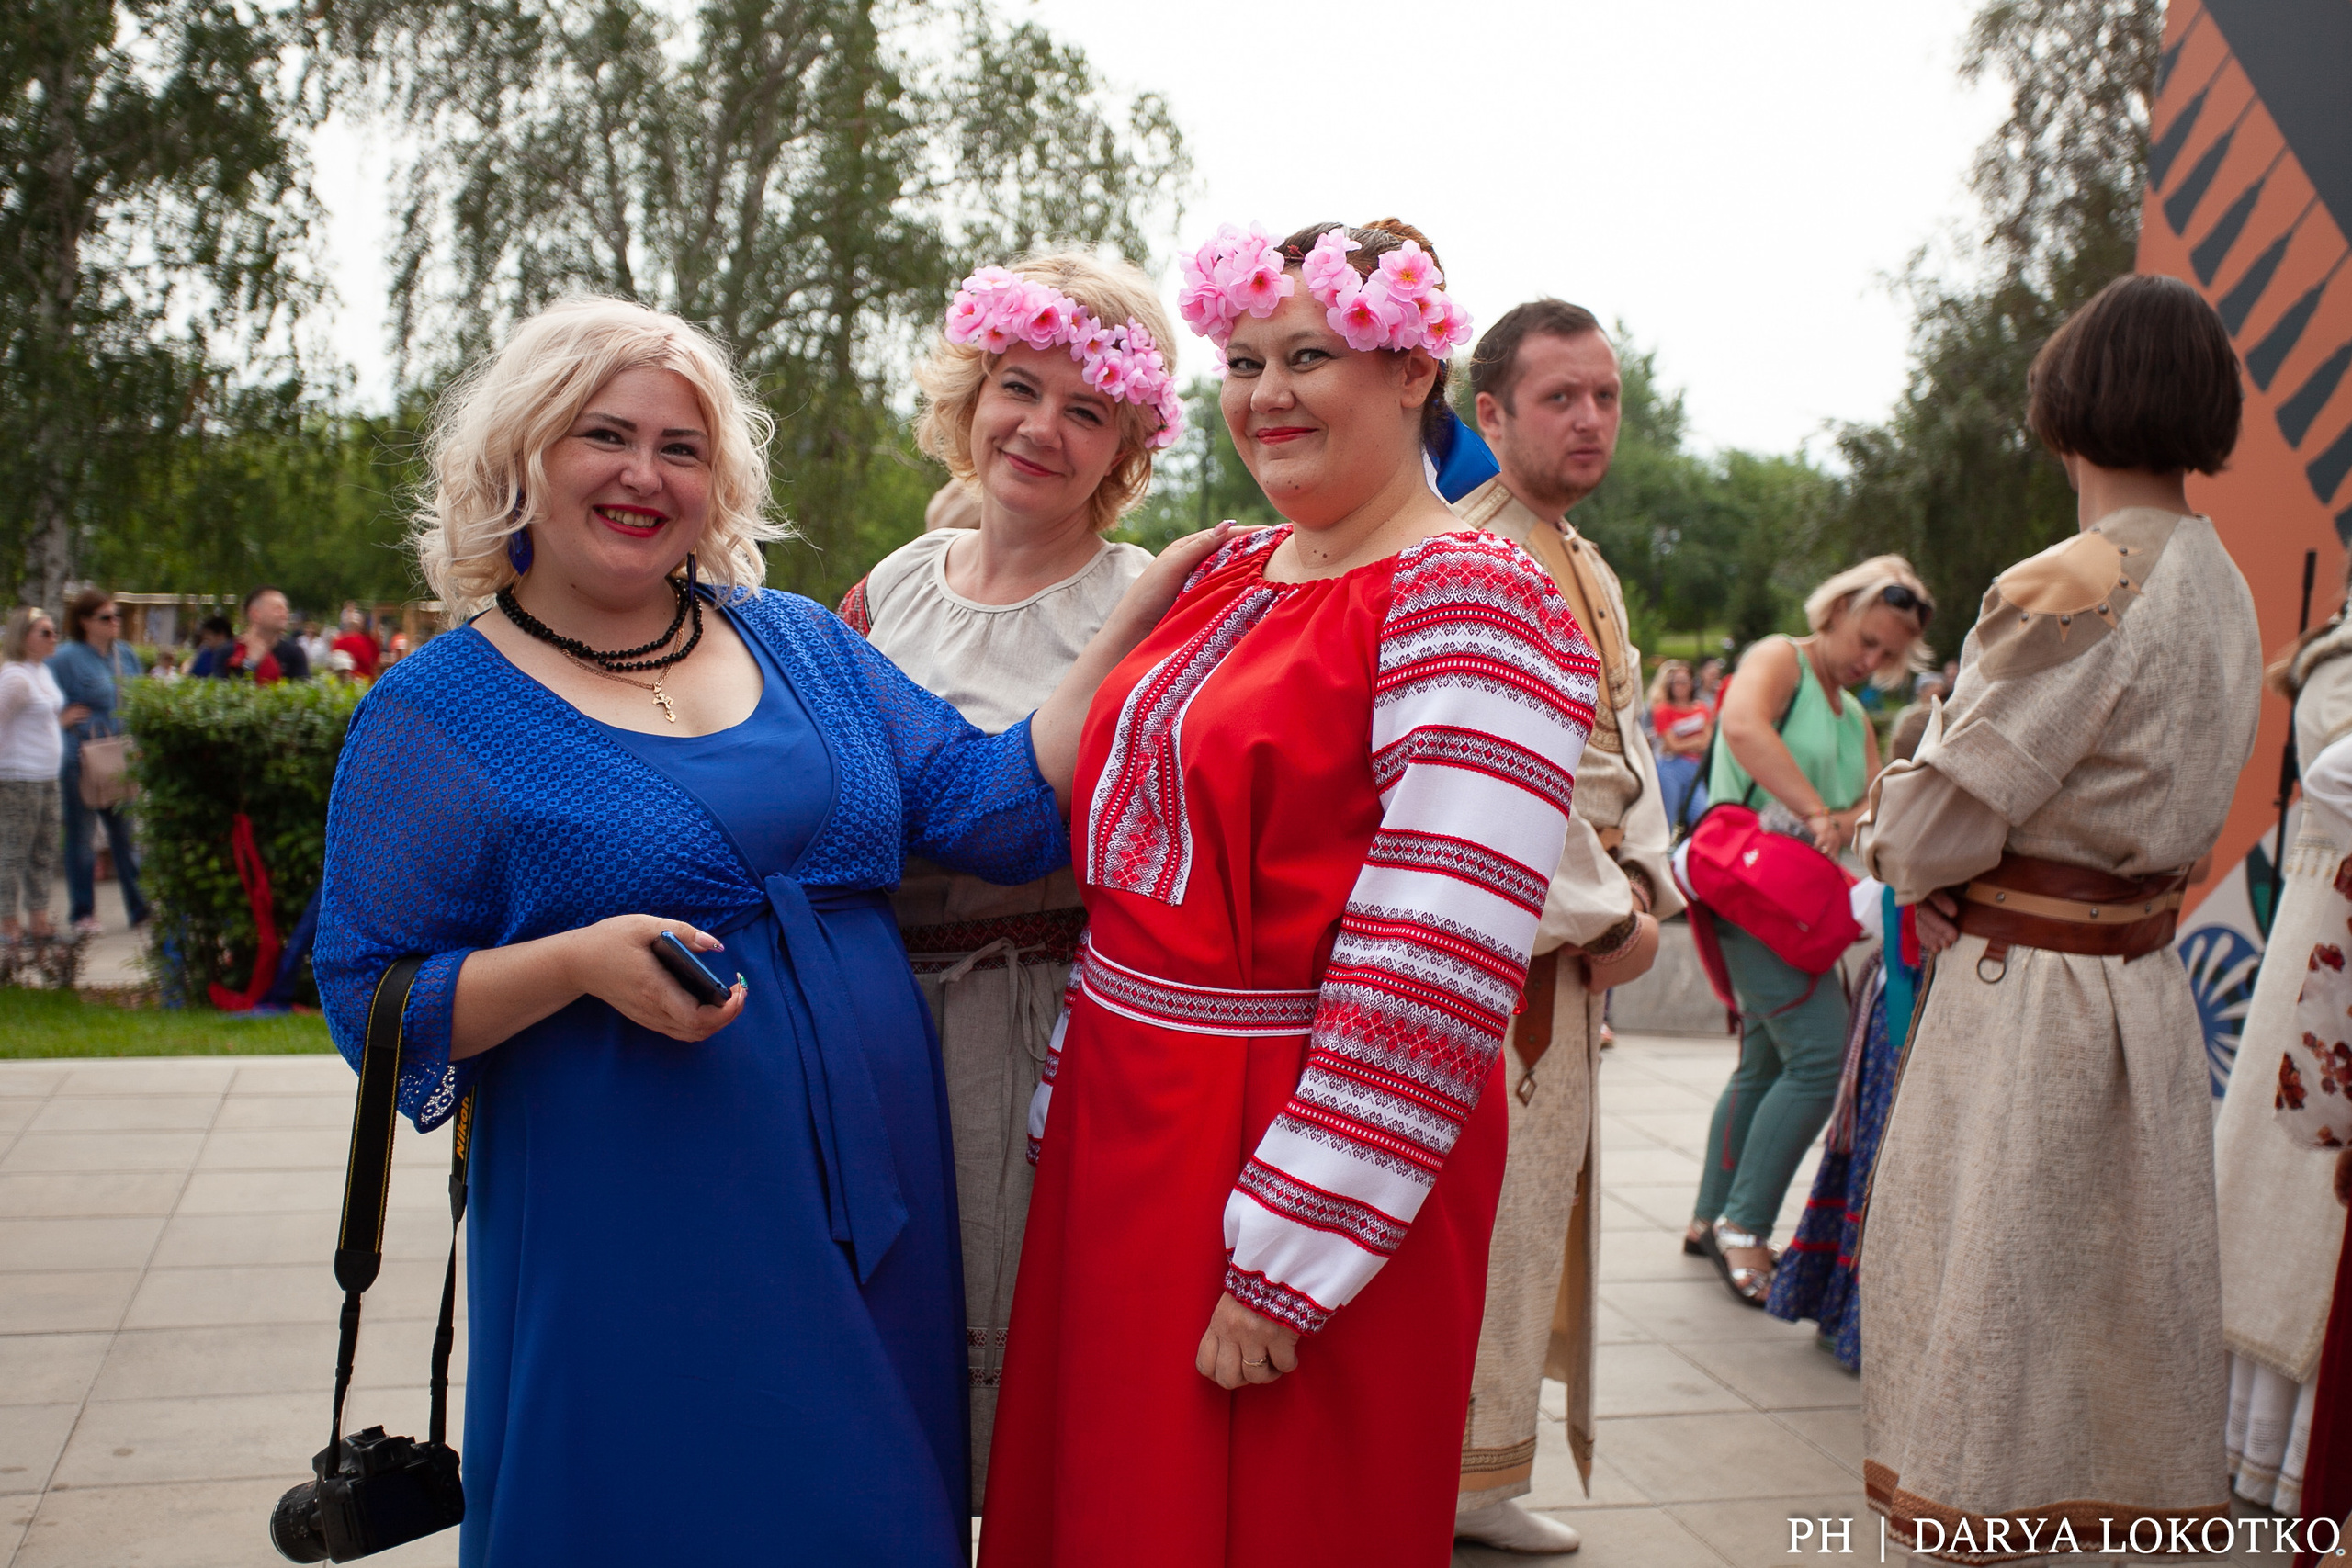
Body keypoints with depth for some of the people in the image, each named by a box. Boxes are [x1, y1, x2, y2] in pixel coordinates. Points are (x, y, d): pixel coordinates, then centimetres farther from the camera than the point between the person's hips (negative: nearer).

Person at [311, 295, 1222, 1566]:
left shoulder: (800, 642, 9)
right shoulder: (434, 710, -3)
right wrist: (580, 961, -21)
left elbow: (1000, 806, 4)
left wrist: (1138, 619, -2)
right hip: (634, 1242, -4)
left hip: (871, 1198, 4)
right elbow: (371, 1002, -5)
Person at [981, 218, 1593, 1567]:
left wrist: (1287, 1263, -22)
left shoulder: (1472, 609, -16)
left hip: (1297, 1146, -7)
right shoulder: (1231, 576, 9)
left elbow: (1434, 974, -23)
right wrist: (1070, 1104, 14)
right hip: (1125, 1128, 8)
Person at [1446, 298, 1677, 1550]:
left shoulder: (1590, 571, 17)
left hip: (1573, 941, 10)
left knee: (1542, 1204, 15)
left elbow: (1625, 742, 19)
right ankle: (1451, 1485, 12)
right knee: (1487, 1216, -4)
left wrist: (1640, 882, 3)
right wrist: (1604, 917, -14)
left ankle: (1478, 1479, 29)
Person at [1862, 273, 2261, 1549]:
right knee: (2127, 1293, 18)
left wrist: (1906, 863, 5)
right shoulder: (2221, 587, 8)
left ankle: (1960, 1520, 15)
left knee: (1976, 1286, 4)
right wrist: (1962, 877, 5)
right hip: (2148, 981, 8)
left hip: (2023, 992, -8)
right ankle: (2147, 1509, 30)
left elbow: (1959, 794, -17)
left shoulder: (2073, 591, -19)